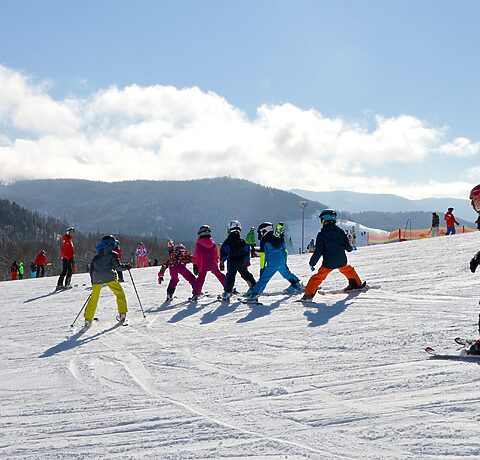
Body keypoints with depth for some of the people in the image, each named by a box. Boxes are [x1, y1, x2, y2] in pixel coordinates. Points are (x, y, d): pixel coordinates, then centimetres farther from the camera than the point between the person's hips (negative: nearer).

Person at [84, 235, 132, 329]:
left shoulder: (96, 256, 21)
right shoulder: (112, 254, 5)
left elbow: (91, 269, 21)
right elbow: (118, 266, -3)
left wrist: (93, 281, 27)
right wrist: (126, 267, 13)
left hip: (97, 278, 4)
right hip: (109, 277, -4)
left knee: (94, 298, 13)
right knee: (120, 293, 12)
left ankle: (88, 320, 9)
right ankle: (122, 314, 3)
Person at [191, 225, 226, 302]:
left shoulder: (198, 244, -8)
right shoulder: (213, 243, 3)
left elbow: (196, 256, -5)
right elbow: (216, 256, 12)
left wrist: (195, 265, 2)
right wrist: (216, 263, 24)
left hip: (203, 266, -3)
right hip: (213, 265, 3)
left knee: (200, 278, 3)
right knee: (219, 275, 17)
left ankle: (195, 295, -4)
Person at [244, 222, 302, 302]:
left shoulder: (264, 241, -4)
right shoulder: (278, 239, 14)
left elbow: (263, 256, -7)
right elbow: (284, 251, 19)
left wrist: (262, 268, -5)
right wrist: (284, 263, 29)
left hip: (272, 264, -6)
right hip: (282, 262, 6)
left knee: (264, 278, -11)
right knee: (286, 273, 30)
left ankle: (254, 294, -19)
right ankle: (297, 285, 43)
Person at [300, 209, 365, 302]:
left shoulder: (321, 234, -10)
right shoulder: (340, 231, -2)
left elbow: (318, 252, -11)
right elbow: (348, 247, 3)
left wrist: (312, 263, -1)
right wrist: (351, 248, 28)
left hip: (328, 263, -3)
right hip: (342, 261, 3)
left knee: (318, 277, 8)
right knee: (348, 270, 32)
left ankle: (308, 294, 4)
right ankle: (357, 284, 42)